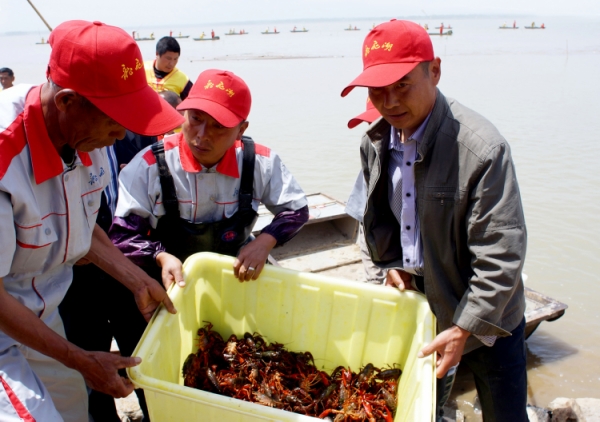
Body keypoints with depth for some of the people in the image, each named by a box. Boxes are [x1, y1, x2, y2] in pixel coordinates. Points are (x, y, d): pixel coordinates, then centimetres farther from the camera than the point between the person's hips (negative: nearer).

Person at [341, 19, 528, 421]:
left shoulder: (482, 148, -27)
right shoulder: (375, 142, -5)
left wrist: (463, 329, -24)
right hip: (417, 308, 5)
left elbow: (501, 255, -25)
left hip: (486, 317, -5)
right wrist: (391, 261, -2)